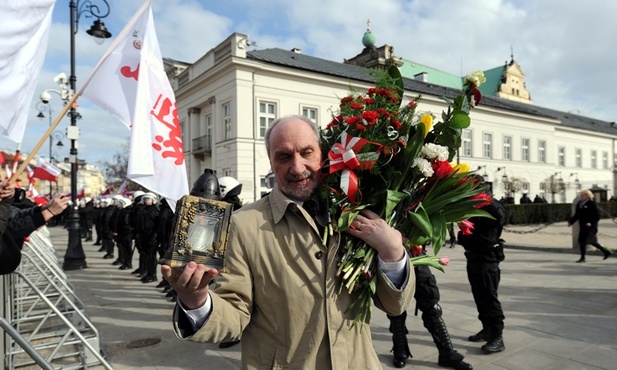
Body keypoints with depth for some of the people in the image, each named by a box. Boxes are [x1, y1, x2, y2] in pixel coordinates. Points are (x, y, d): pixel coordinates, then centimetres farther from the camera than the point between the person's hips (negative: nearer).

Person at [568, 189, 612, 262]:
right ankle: (607, 252, 32)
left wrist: (591, 222, -24)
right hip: (583, 226, 8)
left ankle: (582, 258, 0)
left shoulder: (592, 204, -10)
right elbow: (576, 215, 17)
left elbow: (597, 215, -13)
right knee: (591, 241, 16)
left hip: (589, 226, -8)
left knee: (582, 241, -10)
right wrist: (570, 221, 6)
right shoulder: (579, 204, 11)